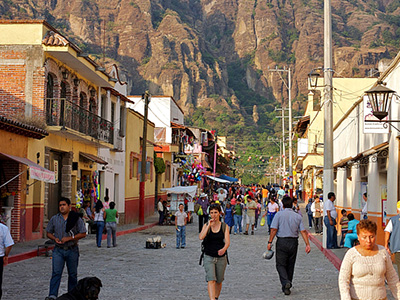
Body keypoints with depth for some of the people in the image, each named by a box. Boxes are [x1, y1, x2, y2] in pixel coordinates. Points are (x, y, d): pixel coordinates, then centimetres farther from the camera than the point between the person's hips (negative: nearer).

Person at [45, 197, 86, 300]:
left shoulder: (76, 218, -2)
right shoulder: (54, 219, 6)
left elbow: (83, 234, -4)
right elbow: (49, 233, 13)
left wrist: (69, 238, -14)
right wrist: (55, 238, -8)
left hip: (72, 250, -1)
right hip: (58, 250, 1)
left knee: (72, 274, 9)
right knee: (56, 273, -11)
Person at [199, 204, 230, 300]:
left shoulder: (224, 226, 0)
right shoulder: (206, 225, 1)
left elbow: (227, 242, -9)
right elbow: (201, 237, -17)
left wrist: (224, 249, -30)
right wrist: (209, 225, -17)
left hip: (221, 258, 1)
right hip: (209, 257, -1)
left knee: (219, 281, 13)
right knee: (211, 279, -16)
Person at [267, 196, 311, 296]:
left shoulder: (279, 214, -4)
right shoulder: (298, 216, 5)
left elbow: (274, 229, -10)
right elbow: (303, 231, -1)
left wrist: (270, 242, -6)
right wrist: (307, 244, -1)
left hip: (282, 242, -3)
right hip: (294, 242, 3)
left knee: (281, 265, 1)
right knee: (290, 265, 14)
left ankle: (285, 282, -22)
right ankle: (287, 287, 21)